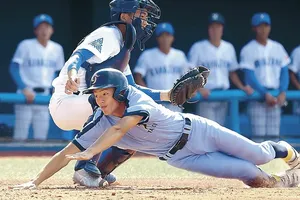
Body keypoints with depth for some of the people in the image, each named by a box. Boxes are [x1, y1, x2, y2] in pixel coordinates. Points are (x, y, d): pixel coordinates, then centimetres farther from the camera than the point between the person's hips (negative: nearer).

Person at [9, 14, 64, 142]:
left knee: (41, 138, 3)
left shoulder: (57, 49, 9)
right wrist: (24, 89, -19)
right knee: (20, 137, -9)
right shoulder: (26, 45, -4)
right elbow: (13, 68, -9)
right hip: (26, 94, -4)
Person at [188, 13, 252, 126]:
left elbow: (232, 73, 19)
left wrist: (242, 87, 4)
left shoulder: (229, 48, 13)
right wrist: (199, 89, -19)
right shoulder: (198, 48, -2)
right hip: (205, 95, -5)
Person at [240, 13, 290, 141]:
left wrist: (282, 93, -7)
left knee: (274, 134, 1)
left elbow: (284, 72, 9)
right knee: (258, 133, -9)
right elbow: (250, 76, -8)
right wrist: (265, 94, -17)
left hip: (275, 96, 4)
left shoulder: (278, 48, 11)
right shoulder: (248, 50, -1)